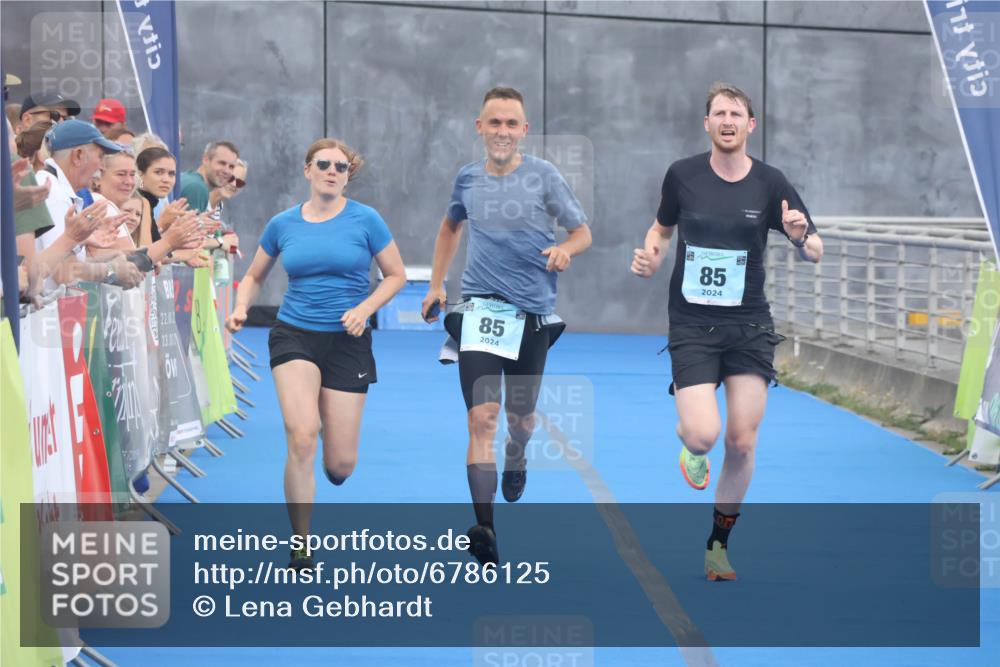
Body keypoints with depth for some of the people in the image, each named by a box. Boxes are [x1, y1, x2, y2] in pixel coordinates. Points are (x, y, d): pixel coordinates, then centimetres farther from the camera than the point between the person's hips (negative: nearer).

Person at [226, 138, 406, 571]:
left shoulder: (365, 219, -2)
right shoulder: (282, 224, 4)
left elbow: (396, 275, 4)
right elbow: (254, 276, 17)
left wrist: (364, 309, -12)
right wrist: (240, 308, -3)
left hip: (347, 341, 0)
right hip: (294, 337, 0)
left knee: (341, 463, -2)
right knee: (302, 439, -22)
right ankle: (301, 548, -9)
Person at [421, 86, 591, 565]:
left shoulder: (543, 176, -3)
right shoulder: (468, 178, 6)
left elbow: (582, 231, 3)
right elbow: (451, 225, 26)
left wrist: (565, 249, -20)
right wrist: (436, 285, 20)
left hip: (533, 314, 0)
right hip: (480, 310, 0)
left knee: (520, 417, 15)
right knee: (482, 417, -15)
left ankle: (516, 459, 53)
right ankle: (485, 528, -22)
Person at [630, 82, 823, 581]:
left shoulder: (770, 183, -4)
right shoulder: (682, 175, -3)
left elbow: (814, 252, 1)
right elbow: (662, 227, 16)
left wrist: (800, 237, -21)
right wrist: (650, 256, -5)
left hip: (748, 325, 1)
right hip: (691, 324, -1)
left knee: (742, 442, 0)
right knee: (704, 435, -17)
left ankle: (718, 543, 21)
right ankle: (689, 441, 23)